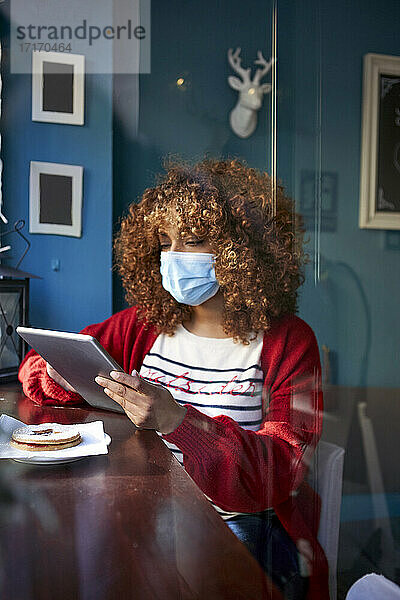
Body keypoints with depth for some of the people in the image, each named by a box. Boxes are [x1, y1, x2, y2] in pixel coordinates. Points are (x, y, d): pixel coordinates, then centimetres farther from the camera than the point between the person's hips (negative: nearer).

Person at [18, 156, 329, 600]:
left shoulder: (287, 342, -7)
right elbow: (36, 367, 13)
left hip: (243, 526, -3)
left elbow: (279, 471, -18)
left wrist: (178, 422, -32)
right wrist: (64, 372, -12)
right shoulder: (143, 324, 5)